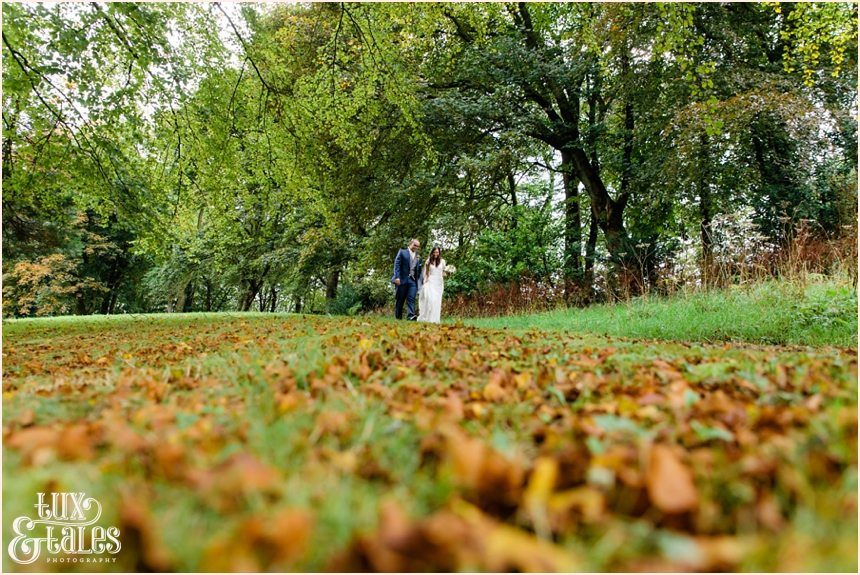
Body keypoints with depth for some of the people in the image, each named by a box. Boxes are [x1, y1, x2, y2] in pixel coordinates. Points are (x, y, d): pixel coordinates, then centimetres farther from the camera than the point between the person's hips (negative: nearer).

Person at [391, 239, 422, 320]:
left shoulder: (418, 257, 17)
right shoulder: (402, 252, 5)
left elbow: (419, 270, 18)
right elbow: (397, 264, -4)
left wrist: (421, 280, 6)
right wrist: (397, 277, -15)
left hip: (413, 281, 3)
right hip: (402, 280, -3)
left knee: (411, 299, -11)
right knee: (399, 299, 4)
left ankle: (410, 316, -21)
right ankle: (398, 317, 11)